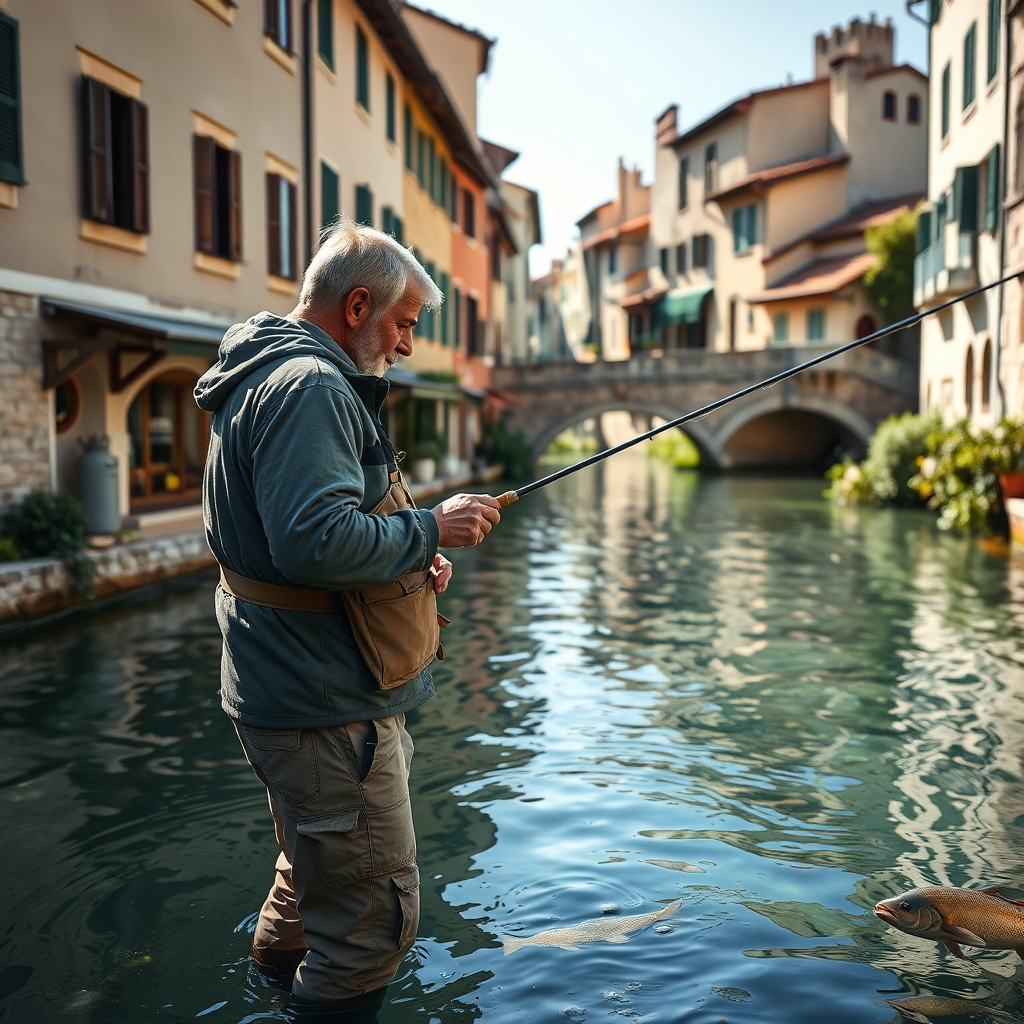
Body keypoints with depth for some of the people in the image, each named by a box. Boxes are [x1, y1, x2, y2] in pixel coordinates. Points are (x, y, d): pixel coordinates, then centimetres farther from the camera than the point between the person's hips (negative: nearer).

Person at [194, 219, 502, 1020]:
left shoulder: (273, 377, 17)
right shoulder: (309, 385, -19)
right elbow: (316, 541, -31)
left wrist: (410, 559, 9)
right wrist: (430, 527, -17)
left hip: (303, 692, 12)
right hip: (326, 709, -12)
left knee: (318, 879, 31)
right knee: (374, 916, 0)